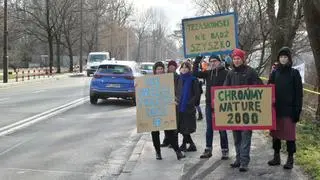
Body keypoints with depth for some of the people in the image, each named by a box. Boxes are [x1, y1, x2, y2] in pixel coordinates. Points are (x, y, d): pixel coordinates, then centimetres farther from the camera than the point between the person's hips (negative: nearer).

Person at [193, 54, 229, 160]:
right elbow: (195, 73, 6)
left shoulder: (225, 73, -7)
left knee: (222, 129, 2)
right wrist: (196, 62, -1)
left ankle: (225, 150, 14)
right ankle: (208, 150, 23)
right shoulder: (208, 73, 9)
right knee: (209, 128, 13)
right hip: (209, 104, 5)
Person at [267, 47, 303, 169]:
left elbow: (298, 93, -3)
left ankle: (290, 159, 12)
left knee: (289, 134, 1)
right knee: (275, 133, 9)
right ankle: (276, 157, 21)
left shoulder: (294, 73, 0)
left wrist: (297, 111, -9)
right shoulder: (274, 73, 9)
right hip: (275, 109, 3)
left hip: (289, 110, -3)